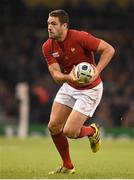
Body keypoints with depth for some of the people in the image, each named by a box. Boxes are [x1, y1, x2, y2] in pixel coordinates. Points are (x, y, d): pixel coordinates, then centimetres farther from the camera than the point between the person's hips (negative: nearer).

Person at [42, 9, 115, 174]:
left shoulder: (80, 37, -24)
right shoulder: (48, 47, -8)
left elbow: (109, 49, -19)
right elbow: (56, 74, -14)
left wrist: (97, 71, -31)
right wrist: (69, 77, -36)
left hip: (90, 90, -6)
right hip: (68, 87, 6)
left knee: (69, 132, -13)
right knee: (53, 127, 0)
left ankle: (92, 131, 22)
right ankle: (67, 167, 19)